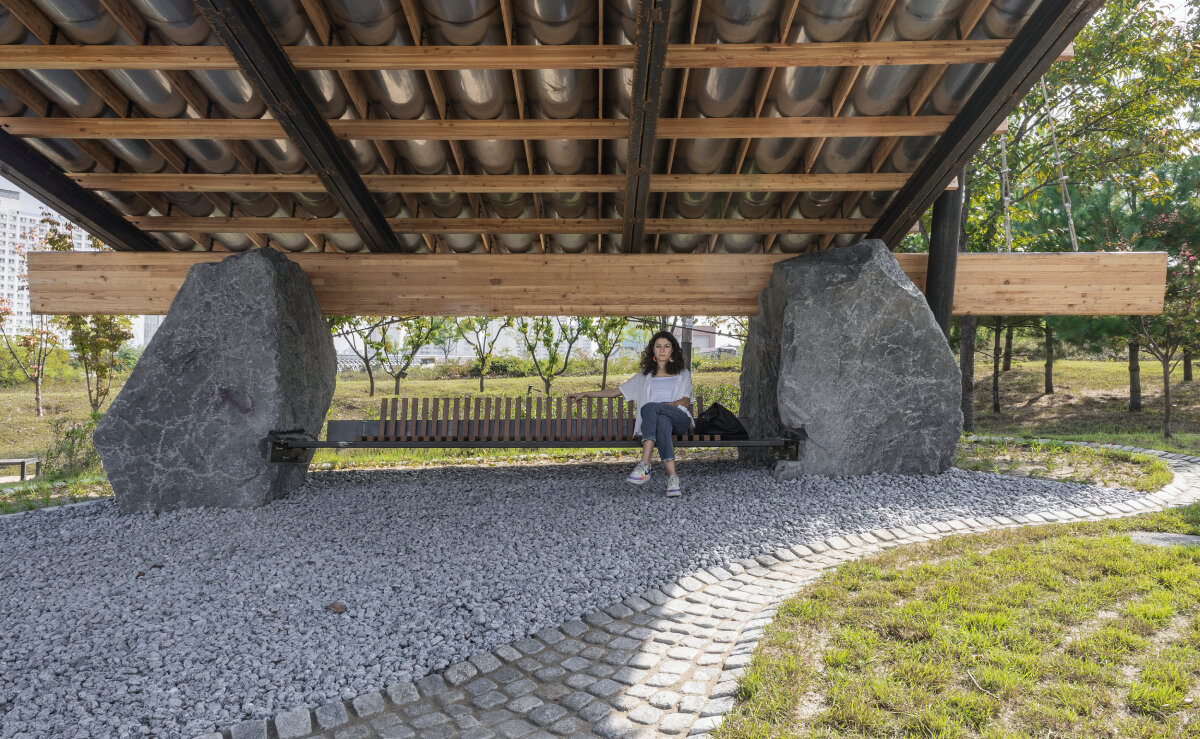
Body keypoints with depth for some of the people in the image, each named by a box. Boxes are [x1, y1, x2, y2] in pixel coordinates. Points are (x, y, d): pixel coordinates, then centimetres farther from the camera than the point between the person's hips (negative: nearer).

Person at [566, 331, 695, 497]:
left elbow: (686, 402, 9)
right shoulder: (644, 377, 28)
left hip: (680, 419, -1)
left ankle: (645, 465, -47)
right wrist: (584, 394, 20)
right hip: (656, 420, 1)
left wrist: (664, 404, -11)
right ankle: (672, 477, -52)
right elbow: (616, 391, 26)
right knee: (662, 421, -40)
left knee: (650, 407, -35)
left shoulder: (683, 374, 23)